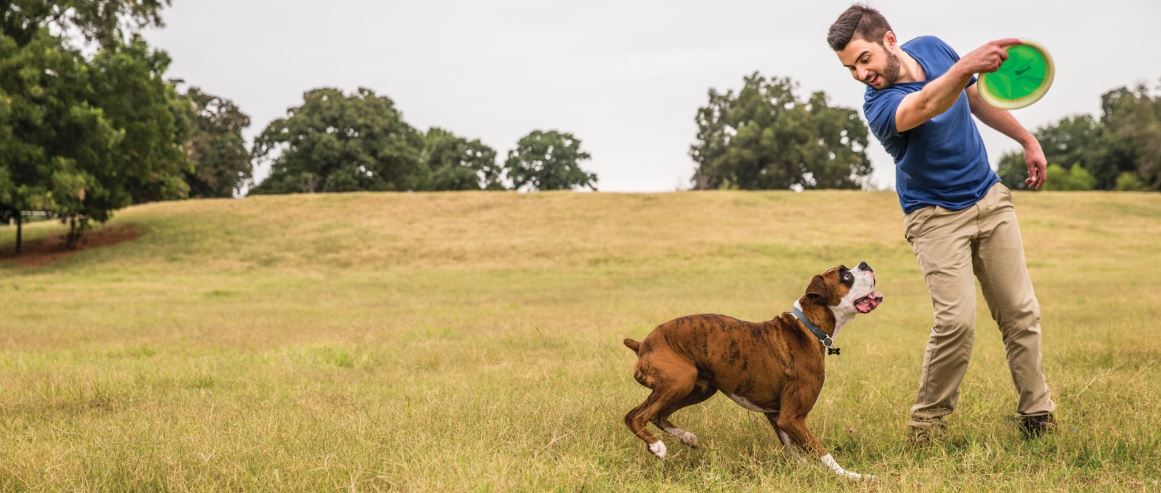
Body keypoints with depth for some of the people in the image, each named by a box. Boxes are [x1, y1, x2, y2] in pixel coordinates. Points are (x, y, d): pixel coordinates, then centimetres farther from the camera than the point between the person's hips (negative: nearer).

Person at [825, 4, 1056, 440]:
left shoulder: (933, 48, -6)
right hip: (937, 217, -5)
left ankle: (1036, 414, 18)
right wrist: (965, 67, -70)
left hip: (991, 198, 6)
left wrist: (1027, 139, 15)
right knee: (957, 320, -19)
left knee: (1021, 313, 5)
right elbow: (929, 104, -51)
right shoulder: (879, 107, -27)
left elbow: (976, 99, 12)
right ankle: (928, 421, 0)